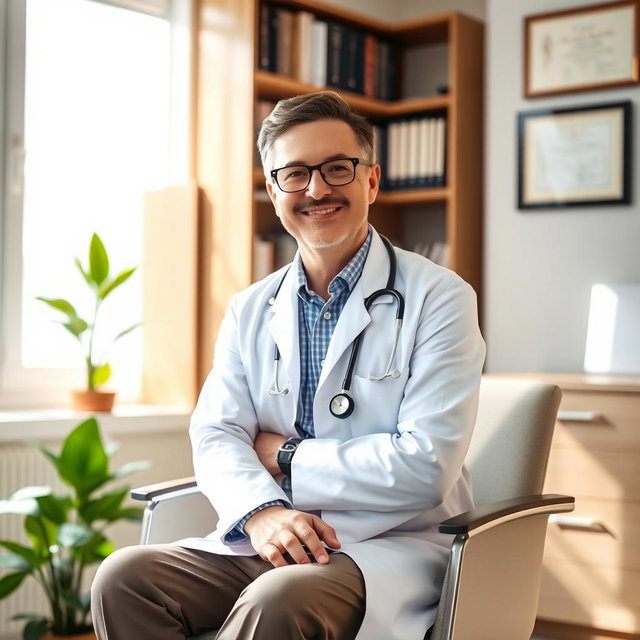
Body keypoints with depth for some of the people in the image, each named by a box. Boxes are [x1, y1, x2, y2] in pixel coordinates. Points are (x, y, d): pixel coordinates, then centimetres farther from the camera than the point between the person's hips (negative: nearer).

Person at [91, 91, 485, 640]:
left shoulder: (438, 297, -5)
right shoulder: (250, 311, 12)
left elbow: (425, 467, -13)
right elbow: (216, 435, 4)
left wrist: (286, 455, -5)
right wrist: (260, 511, -18)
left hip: (390, 547, -4)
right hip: (265, 545, 5)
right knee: (124, 577, -19)